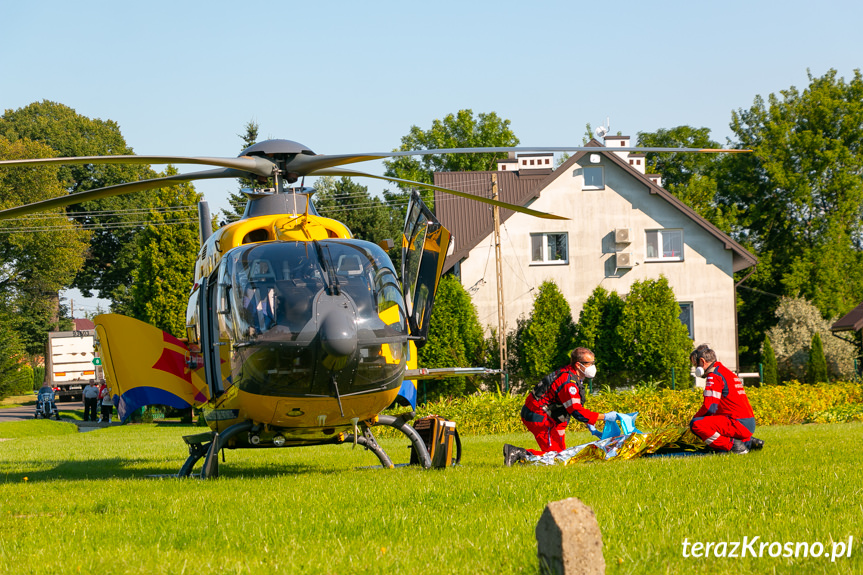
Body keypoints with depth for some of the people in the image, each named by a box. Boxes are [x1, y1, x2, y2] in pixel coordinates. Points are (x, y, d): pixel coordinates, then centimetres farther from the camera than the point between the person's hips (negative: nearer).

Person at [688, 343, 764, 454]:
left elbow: (709, 407, -18)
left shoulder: (714, 376, -11)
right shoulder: (726, 372, 21)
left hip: (738, 423, -10)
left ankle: (732, 445, -15)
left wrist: (694, 418, -1)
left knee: (696, 424, -21)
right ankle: (748, 442, 14)